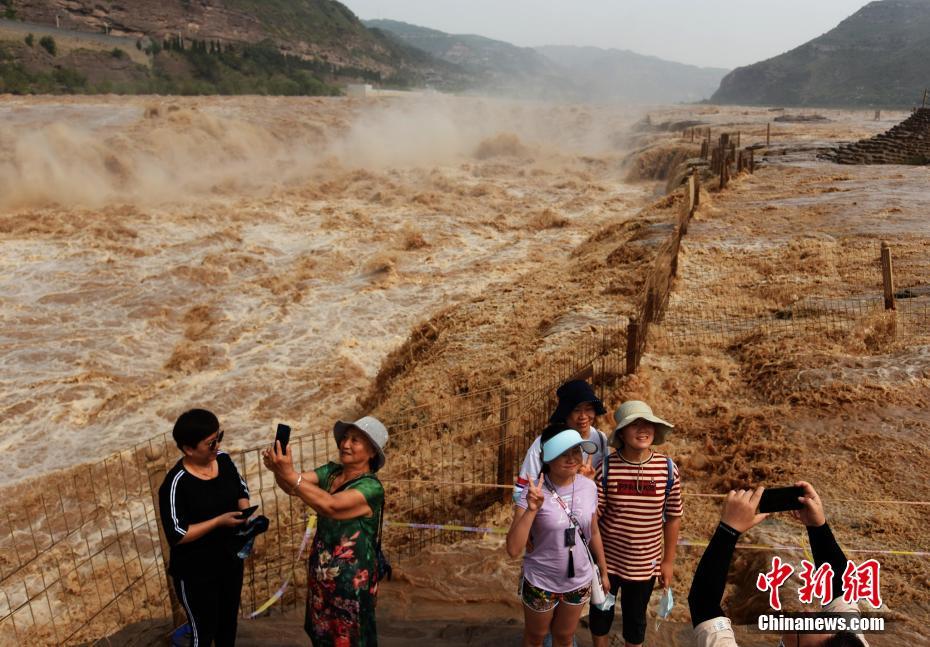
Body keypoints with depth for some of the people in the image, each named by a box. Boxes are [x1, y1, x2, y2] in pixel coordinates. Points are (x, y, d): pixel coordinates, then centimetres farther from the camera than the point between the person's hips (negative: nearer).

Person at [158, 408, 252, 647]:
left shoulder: (223, 460, -8)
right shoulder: (176, 484, -26)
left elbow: (241, 488, 9)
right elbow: (177, 535, -25)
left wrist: (244, 510, -10)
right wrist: (219, 521, -28)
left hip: (231, 560, 6)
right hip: (196, 574, -6)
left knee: (229, 621, 25)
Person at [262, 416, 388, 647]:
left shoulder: (371, 487, -21)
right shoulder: (330, 471, -2)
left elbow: (331, 506, -36)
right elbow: (295, 487, -16)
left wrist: (290, 474, -41)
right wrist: (279, 469, -37)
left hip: (352, 579, -6)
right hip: (321, 572, 6)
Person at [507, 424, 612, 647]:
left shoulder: (589, 487, -11)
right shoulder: (534, 492, -23)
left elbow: (593, 533, 5)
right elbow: (513, 549, -27)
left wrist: (604, 571, 13)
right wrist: (531, 510, -37)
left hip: (579, 582, 3)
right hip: (541, 584, -3)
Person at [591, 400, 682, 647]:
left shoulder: (668, 468, -12)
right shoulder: (606, 467, -15)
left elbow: (673, 518, -1)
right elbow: (592, 514, -8)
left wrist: (668, 561, 3)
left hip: (644, 564, 0)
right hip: (606, 560, 0)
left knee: (635, 617, 19)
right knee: (601, 611, 19)